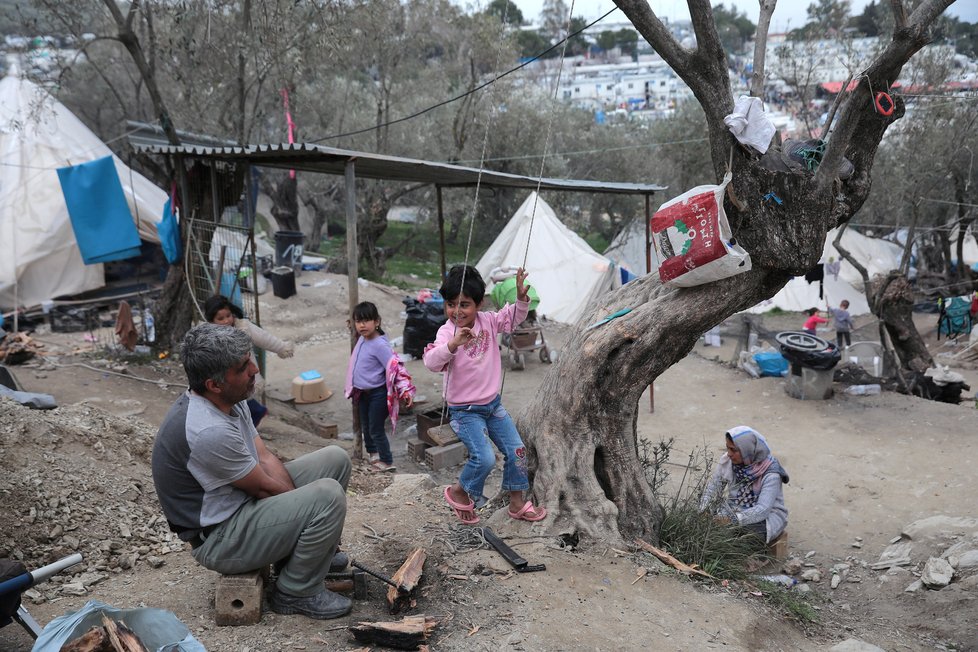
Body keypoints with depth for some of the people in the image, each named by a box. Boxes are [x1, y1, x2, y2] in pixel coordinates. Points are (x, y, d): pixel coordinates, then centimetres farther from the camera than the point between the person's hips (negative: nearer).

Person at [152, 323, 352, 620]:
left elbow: (265, 458, 1)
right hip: (219, 539, -10)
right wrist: (304, 504, -4)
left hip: (243, 500, 10)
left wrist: (298, 505, -9)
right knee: (328, 496, -26)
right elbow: (264, 487, -20)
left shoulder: (229, 399, -2)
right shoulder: (208, 431, -32)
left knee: (335, 459, 7)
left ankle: (311, 551, 22)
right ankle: (296, 593, -6)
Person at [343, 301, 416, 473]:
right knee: (365, 427, 23)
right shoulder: (362, 340, 0)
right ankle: (372, 452, 46)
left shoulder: (380, 345, -24)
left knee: (376, 429, 0)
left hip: (378, 394, -8)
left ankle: (387, 463, 15)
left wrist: (405, 391, -30)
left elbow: (394, 368, -27)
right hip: (363, 393, 8)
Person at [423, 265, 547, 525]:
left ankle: (517, 503, 26)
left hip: (493, 404, 6)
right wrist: (453, 344, -54)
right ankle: (458, 492, 12)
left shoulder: (488, 321, -4)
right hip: (465, 411, -6)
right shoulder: (447, 331, -21)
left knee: (516, 450, 8)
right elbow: (431, 362, -37)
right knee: (485, 458, -18)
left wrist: (521, 297, -9)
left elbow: (513, 317, 11)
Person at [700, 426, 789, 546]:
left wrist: (735, 519, -42)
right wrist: (703, 511, -21)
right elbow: (713, 487, -3)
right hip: (734, 510, 4)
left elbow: (763, 509, -30)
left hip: (766, 517, -4)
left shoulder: (770, 474, -22)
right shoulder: (727, 461, -7)